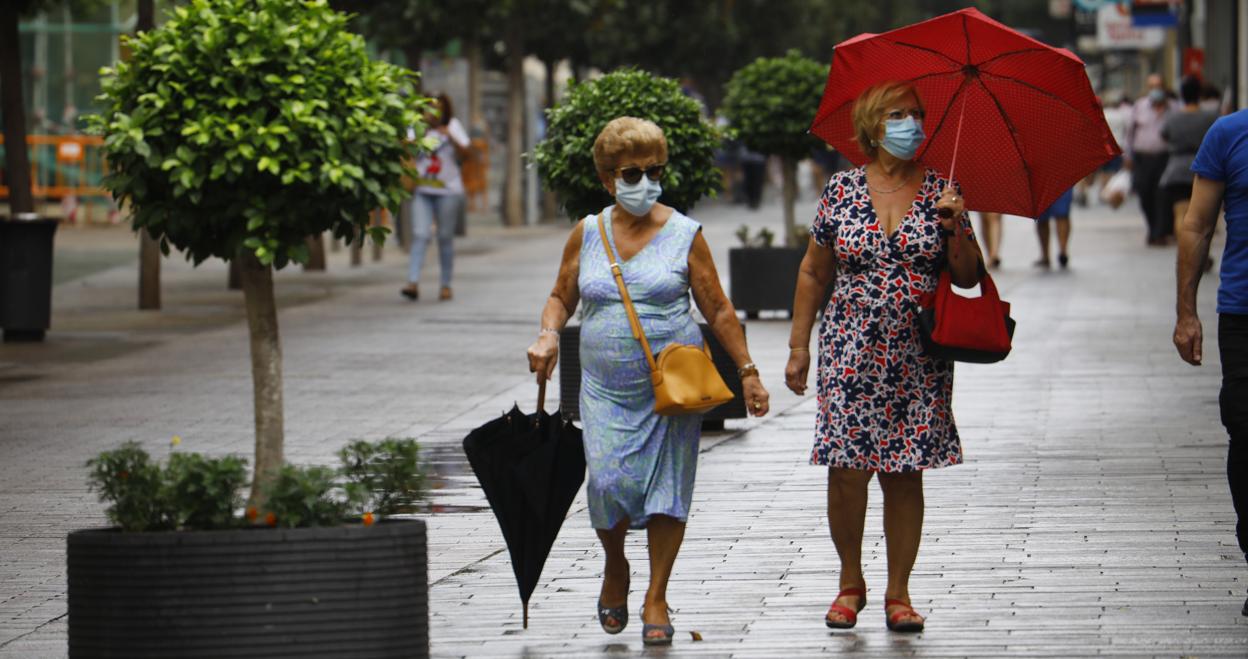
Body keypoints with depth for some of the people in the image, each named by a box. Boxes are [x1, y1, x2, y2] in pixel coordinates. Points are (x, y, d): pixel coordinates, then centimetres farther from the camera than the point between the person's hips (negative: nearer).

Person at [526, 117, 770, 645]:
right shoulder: (587, 234, 7)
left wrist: (747, 372, 3)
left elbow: (719, 311, 5)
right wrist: (548, 335, -4)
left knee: (667, 484, -2)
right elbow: (561, 297, 17)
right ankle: (615, 569, 19)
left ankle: (656, 599, 10)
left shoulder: (684, 235, 1)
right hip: (606, 388, 1)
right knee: (608, 481, -11)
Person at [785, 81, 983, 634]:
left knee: (906, 473, 2)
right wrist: (799, 346, 7)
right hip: (851, 354, 0)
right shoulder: (842, 190, 4)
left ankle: (899, 591, 12)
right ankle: (850, 582, 13)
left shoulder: (939, 191, 5)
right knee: (847, 469, -5)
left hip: (918, 358, 0)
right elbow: (813, 273, 10)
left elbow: (968, 278, 6)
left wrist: (955, 228, -12)